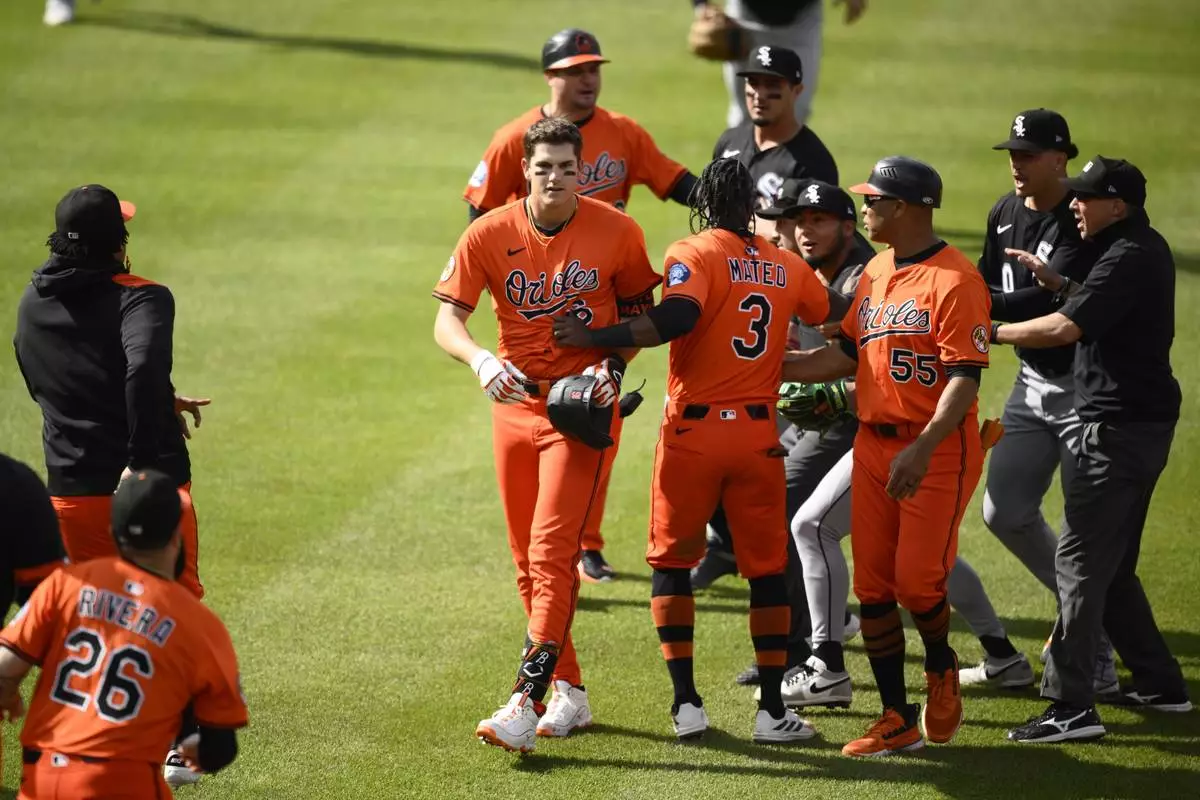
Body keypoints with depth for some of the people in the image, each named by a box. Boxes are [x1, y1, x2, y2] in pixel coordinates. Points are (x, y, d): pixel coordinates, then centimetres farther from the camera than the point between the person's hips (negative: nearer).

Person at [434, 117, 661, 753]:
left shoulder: (617, 233, -7)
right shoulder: (490, 235, -4)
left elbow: (640, 311, 7)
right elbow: (447, 320, -9)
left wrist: (613, 366, -11)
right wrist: (480, 360, -30)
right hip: (515, 404, 4)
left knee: (552, 551, -16)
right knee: (528, 560, 10)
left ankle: (526, 702, -22)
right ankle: (569, 692, 24)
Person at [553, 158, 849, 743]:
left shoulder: (694, 254, -5)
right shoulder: (788, 267, 10)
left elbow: (676, 319, -23)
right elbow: (841, 317, 22)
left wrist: (593, 338, -22)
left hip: (693, 431, -3)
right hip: (758, 433, 3)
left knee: (672, 559, 11)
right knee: (767, 567, 9)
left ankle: (686, 701, 5)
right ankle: (772, 708, 8)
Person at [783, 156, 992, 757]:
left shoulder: (955, 280, -14)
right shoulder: (875, 273, 13)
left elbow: (964, 378, -19)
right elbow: (848, 353, 21)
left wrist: (922, 449, -28)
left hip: (938, 451, -8)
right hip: (873, 446, 8)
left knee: (917, 580, -10)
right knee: (873, 587, 5)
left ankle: (941, 670, 22)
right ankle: (897, 720, 12)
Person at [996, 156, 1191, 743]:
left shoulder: (1129, 259, -19)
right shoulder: (1148, 250, 14)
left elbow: (1065, 328, -27)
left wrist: (992, 333, -17)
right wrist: (1055, 282, 12)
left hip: (1120, 428, -11)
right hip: (1145, 423, 11)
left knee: (1080, 560, -11)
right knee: (1111, 563, 19)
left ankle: (1071, 706, -15)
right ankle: (1159, 684, 24)